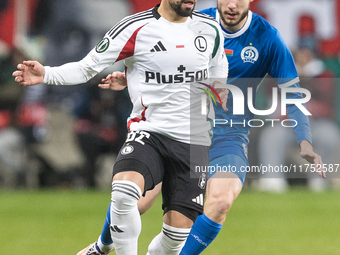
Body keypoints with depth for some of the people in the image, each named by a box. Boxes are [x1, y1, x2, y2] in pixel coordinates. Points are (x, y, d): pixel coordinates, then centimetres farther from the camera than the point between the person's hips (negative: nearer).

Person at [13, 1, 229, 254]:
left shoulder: (210, 29, 7)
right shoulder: (135, 28, -7)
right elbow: (87, 68, -5)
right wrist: (46, 74, -21)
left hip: (193, 141, 3)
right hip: (148, 131, -3)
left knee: (178, 233, -6)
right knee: (124, 192, -34)